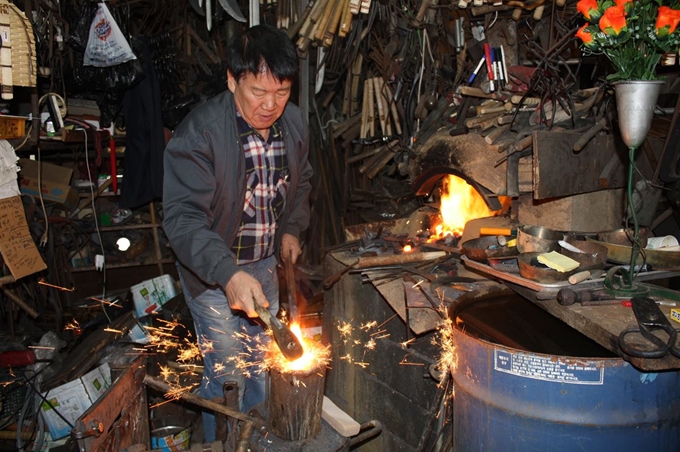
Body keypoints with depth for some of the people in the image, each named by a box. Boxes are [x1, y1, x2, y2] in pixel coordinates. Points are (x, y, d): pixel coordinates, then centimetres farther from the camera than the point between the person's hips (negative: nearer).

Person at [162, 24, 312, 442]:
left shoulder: (295, 124, -5)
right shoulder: (200, 133, -25)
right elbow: (183, 217, -30)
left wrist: (293, 227, 3)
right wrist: (228, 274, -42)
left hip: (265, 265, 6)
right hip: (213, 271, -5)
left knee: (263, 364, 20)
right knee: (227, 374, 2)